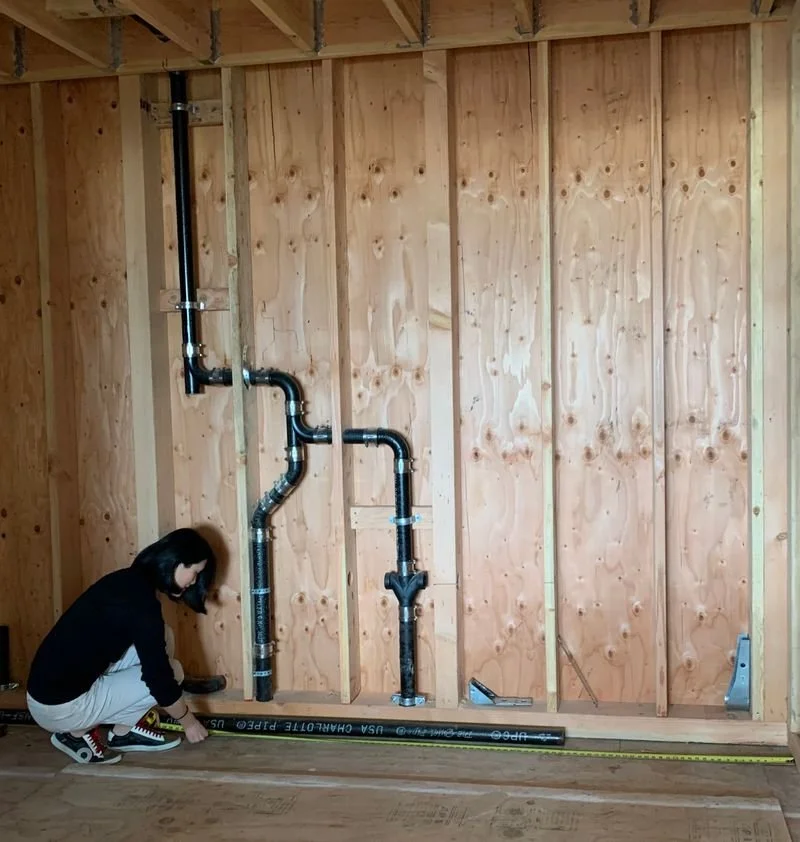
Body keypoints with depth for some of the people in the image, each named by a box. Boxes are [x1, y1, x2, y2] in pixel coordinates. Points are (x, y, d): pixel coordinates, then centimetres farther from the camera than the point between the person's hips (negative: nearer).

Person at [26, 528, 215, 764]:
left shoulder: (129, 581, 7)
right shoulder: (140, 600, -21)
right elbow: (159, 676, -15)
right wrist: (188, 721, 1)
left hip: (51, 688, 9)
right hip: (61, 707, -9)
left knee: (162, 637, 9)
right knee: (171, 672, -5)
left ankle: (126, 731, 15)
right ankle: (77, 733, 2)